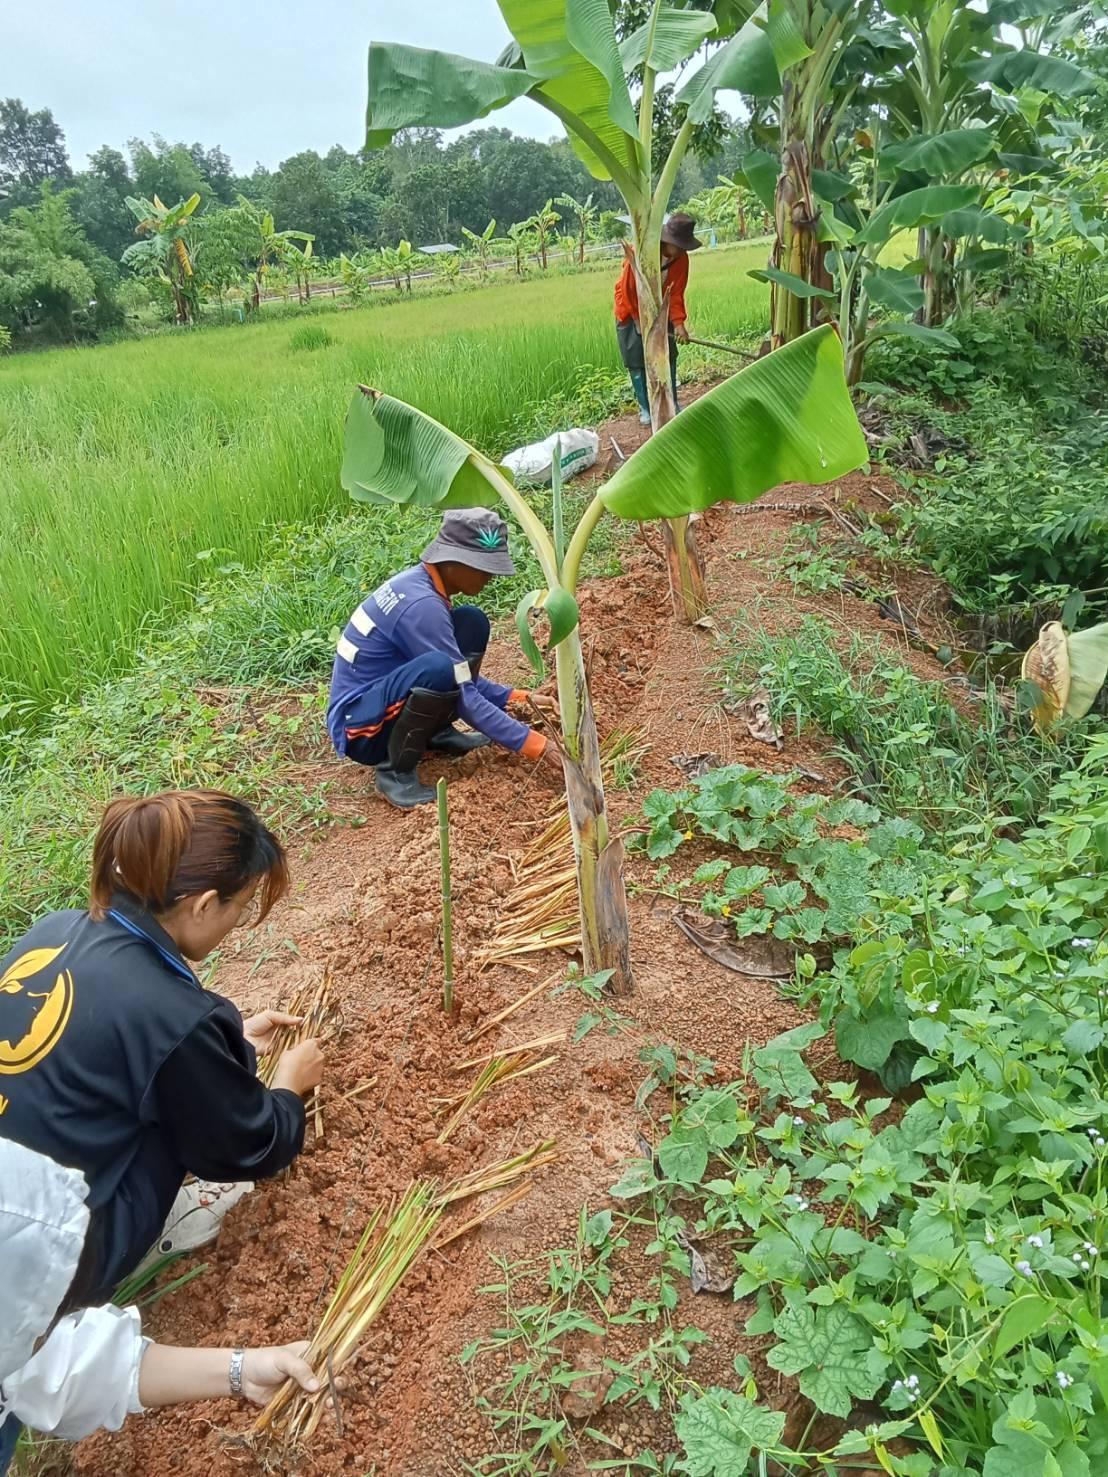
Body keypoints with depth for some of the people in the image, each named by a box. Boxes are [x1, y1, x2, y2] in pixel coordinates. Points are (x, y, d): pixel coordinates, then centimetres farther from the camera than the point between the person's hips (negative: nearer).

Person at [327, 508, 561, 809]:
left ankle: (437, 733, 9)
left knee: (472, 624, -1)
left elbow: (463, 679, 12)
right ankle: (394, 771, -15)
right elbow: (463, 697, -24)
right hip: (359, 727, -9)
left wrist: (519, 699, 3)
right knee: (439, 669, -37)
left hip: (382, 697, 9)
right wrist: (537, 746, -22)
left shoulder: (420, 584, 2)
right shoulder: (420, 604, -26)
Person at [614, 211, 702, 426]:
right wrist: (640, 324, -20)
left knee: (667, 356, 3)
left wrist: (679, 322, -25)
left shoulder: (681, 258, -16)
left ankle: (671, 403, 14)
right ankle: (645, 408, 7)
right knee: (637, 361, -3)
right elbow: (627, 291, -23)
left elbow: (676, 293, -11)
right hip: (632, 312, -4)